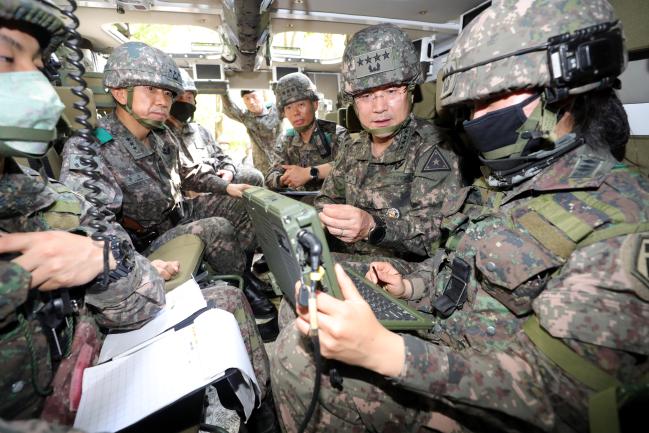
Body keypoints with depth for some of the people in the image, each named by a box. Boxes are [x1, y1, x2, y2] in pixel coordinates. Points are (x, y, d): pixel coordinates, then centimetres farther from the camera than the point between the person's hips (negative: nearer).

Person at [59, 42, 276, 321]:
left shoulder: (162, 136, -3)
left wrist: (226, 187, 9)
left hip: (180, 214, 8)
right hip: (148, 244, -7)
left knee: (245, 203, 2)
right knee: (217, 229, -28)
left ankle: (245, 270, 12)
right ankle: (246, 292, -1)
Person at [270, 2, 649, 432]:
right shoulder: (499, 182, 4)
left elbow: (559, 392, -26)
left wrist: (383, 351, -36)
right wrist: (408, 284, -3)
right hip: (434, 342, 7)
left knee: (299, 359, -17)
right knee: (297, 347, -4)